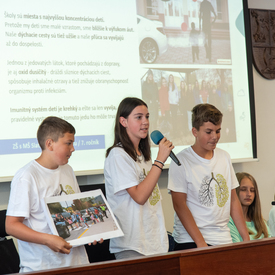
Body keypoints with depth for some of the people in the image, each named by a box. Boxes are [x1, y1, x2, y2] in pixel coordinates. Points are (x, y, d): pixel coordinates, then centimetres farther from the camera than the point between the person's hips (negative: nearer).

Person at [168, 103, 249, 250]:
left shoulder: (224, 157, 11)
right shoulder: (181, 161, -7)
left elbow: (233, 200, 14)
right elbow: (179, 205, -12)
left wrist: (246, 238, 8)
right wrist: (201, 243, -17)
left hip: (224, 241, 5)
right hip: (191, 243, -5)